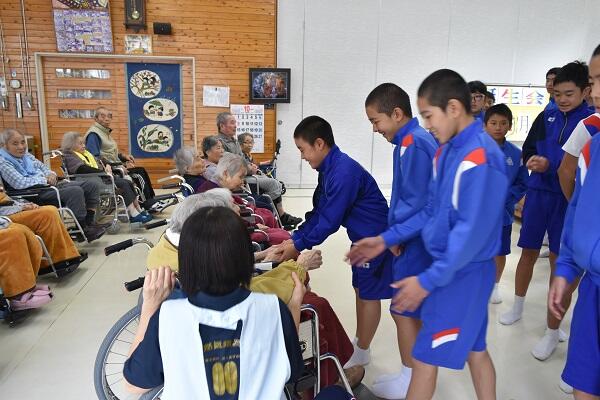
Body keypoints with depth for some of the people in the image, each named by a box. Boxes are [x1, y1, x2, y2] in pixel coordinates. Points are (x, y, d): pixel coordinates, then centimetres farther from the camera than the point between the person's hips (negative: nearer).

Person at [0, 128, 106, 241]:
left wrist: (51, 174, -1)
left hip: (51, 186, 9)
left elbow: (43, 167, 24)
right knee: (75, 191, -33)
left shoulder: (26, 156, 19)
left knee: (93, 184, -5)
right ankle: (83, 230, -20)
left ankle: (89, 223, -6)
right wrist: (45, 179, -13)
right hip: (36, 195, -9)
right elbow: (19, 183, -19)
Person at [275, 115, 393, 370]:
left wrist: (298, 246, -16)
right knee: (360, 289, 18)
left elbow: (330, 221, -25)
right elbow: (318, 211, 6)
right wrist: (295, 239, -1)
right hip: (362, 237, 9)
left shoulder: (344, 172, -27)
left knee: (368, 294, 5)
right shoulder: (329, 169, 3)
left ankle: (362, 353, 21)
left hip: (375, 238, -9)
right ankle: (359, 342, 34)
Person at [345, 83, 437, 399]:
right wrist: (391, 236, 8)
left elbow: (415, 204, -23)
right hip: (420, 240, 9)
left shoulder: (412, 144, -19)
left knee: (404, 310, 4)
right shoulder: (420, 139, 10)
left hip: (416, 244, -9)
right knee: (415, 310, 18)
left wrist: (389, 238, -9)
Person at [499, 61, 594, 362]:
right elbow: (527, 150, 10)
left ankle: (553, 331, 14)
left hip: (569, 199, -3)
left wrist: (551, 164, -22)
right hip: (538, 193, 3)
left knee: (559, 262, 1)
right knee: (528, 253, 13)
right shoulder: (546, 116, 5)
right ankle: (518, 306, 35)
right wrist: (533, 162, -12)